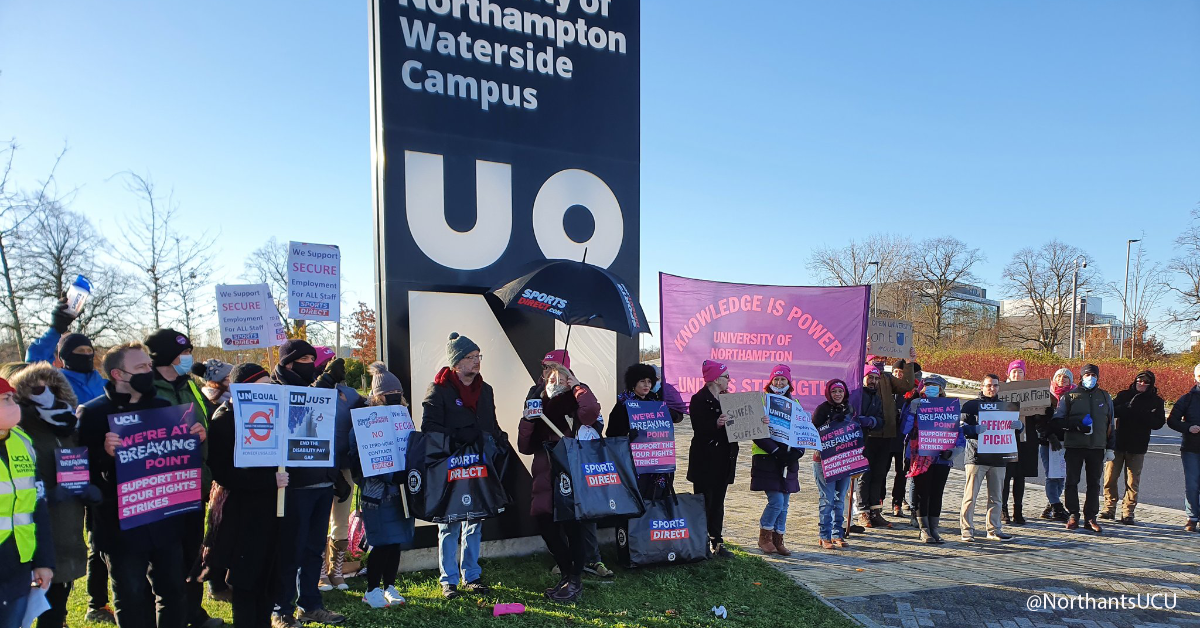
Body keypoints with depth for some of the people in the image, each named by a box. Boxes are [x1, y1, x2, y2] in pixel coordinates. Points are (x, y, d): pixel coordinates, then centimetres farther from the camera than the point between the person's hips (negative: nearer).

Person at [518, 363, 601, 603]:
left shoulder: (573, 407, 2)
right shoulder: (539, 408, 17)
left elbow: (592, 410, -24)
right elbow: (525, 448, 13)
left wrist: (578, 386, -9)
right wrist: (527, 420, -1)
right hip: (545, 479, 6)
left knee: (572, 527, -5)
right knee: (546, 526, 8)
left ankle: (576, 581, 9)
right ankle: (566, 574, 26)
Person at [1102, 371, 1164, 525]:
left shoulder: (1155, 401, 6)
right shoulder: (1123, 395, 8)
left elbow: (1158, 423, -3)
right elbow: (1111, 411, -5)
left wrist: (1141, 413, -15)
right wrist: (1127, 407, -19)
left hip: (1137, 447, 0)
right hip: (1117, 443, 0)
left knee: (1132, 482, 2)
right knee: (1110, 477, 0)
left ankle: (1128, 512, 10)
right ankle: (1109, 508, 12)